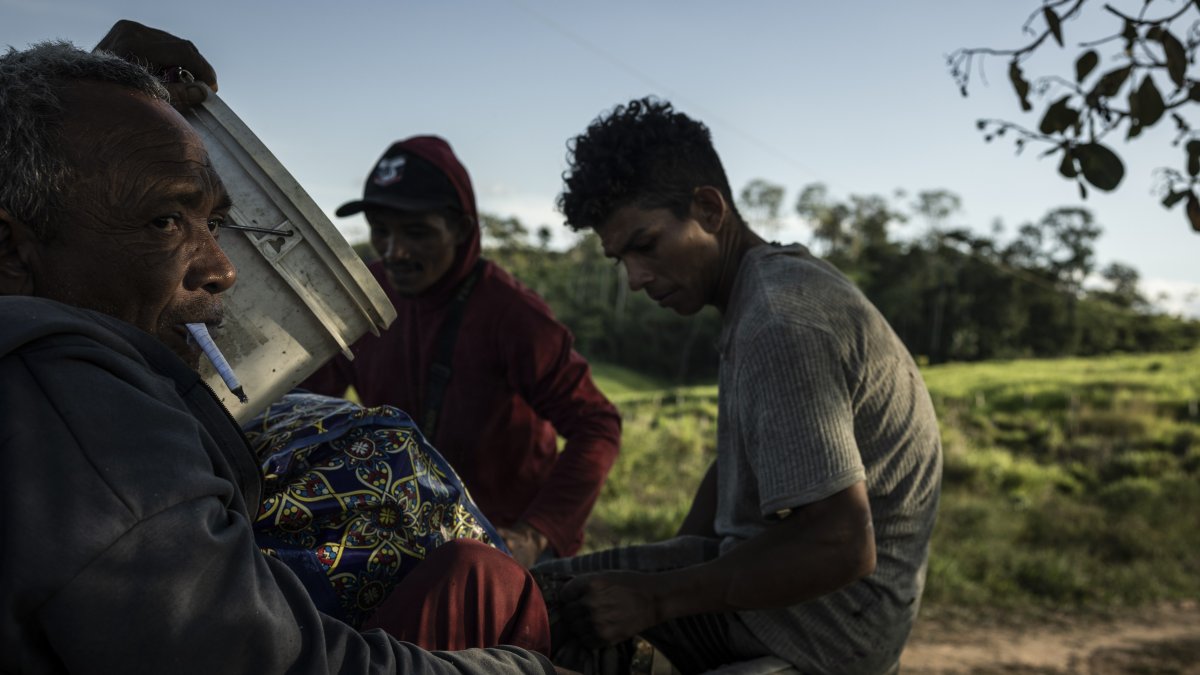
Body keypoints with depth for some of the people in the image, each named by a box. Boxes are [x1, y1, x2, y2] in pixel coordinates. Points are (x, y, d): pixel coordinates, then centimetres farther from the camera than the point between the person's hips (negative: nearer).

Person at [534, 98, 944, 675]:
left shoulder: (780, 325, -24)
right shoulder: (783, 281, 9)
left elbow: (841, 546, -28)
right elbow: (736, 465, 16)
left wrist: (656, 598, -23)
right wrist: (672, 562, 8)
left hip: (829, 618, -10)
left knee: (540, 599, -11)